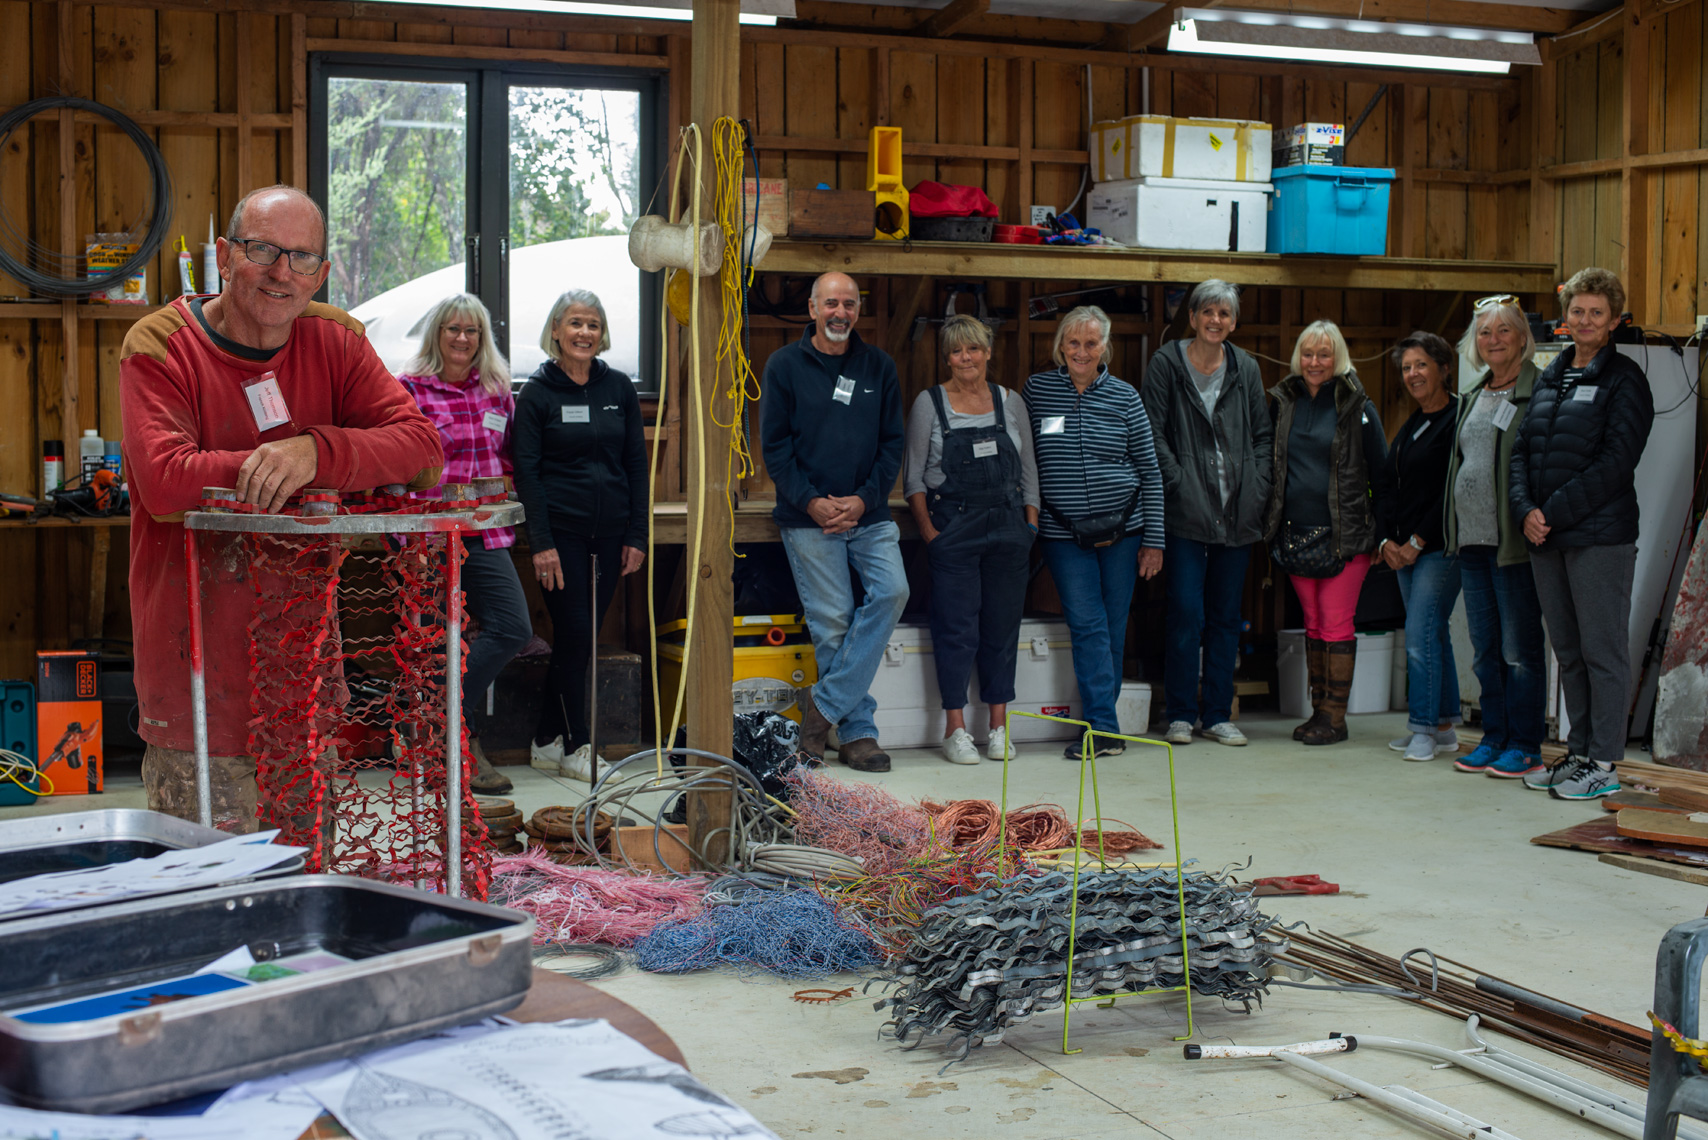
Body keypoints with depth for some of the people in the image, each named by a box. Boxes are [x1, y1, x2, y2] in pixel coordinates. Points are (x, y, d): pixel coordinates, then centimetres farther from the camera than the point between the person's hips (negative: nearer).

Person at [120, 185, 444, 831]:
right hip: (200, 658, -4)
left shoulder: (334, 341, 4)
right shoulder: (159, 347, -9)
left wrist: (318, 450, -26)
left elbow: (422, 445, -9)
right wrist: (280, 465, -16)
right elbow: (164, 483, -24)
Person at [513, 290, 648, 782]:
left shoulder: (620, 389, 9)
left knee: (583, 637, 7)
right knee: (576, 635, -6)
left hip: (609, 533, 4)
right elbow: (526, 471, -4)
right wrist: (541, 541, -12)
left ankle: (546, 741, 17)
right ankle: (574, 747, 4)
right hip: (562, 532, -4)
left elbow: (636, 464, 11)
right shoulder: (537, 394, -1)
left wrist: (637, 535, 4)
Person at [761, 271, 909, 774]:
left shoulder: (879, 367, 10)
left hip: (869, 514, 3)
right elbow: (775, 444, -2)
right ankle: (856, 731, 7)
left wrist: (864, 499, -7)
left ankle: (826, 704, -8)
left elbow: (893, 442, 8)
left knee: (891, 591, -17)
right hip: (808, 518, -2)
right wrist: (811, 501, -12)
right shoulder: (785, 365, 2)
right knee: (832, 621, -4)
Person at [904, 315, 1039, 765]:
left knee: (1003, 625, 5)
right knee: (957, 627, -3)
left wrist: (1031, 527, 5)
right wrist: (927, 527, -7)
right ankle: (955, 728, 4)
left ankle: (999, 726, 13)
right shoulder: (929, 404, 2)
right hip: (953, 526, -3)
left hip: (1008, 526, 3)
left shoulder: (1010, 403, 10)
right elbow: (913, 475, 2)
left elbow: (1029, 471, 13)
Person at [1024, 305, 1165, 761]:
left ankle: (1099, 723, 17)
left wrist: (1153, 539, 1)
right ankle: (1104, 729, -9)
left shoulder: (1124, 396, 1)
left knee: (1113, 629, 6)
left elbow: (1150, 471, 5)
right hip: (1064, 534, -1)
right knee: (1088, 627, -9)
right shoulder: (1037, 389, 2)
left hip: (1122, 529, 1)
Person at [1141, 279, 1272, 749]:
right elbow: (1153, 432, -3)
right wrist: (1178, 482, -11)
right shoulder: (1166, 364, 0)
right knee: (1187, 613, -4)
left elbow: (1262, 434, 14)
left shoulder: (1246, 369, 11)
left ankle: (1219, 715, 16)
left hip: (1238, 514, 4)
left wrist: (1259, 486, 2)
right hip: (1186, 511, -4)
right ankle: (1181, 715, 7)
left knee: (1226, 616, 8)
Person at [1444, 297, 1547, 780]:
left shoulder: (1538, 391, -6)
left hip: (1513, 540, -7)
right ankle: (1494, 737, 21)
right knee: (1485, 648, 12)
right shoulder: (1473, 396, 17)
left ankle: (1525, 746, 5)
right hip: (1471, 539, 7)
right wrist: (1451, 524, 17)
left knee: (1519, 647, -2)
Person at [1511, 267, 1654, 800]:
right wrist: (1526, 509, -3)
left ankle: (1604, 764, 3)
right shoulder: (1550, 378, 16)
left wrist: (1554, 511, -16)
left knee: (1603, 649, -2)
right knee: (1568, 650, 12)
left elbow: (1615, 461, -13)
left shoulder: (1624, 379, -4)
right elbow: (1521, 450, 14)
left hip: (1599, 536, -6)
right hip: (1546, 537, 7)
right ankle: (1578, 751, 21)